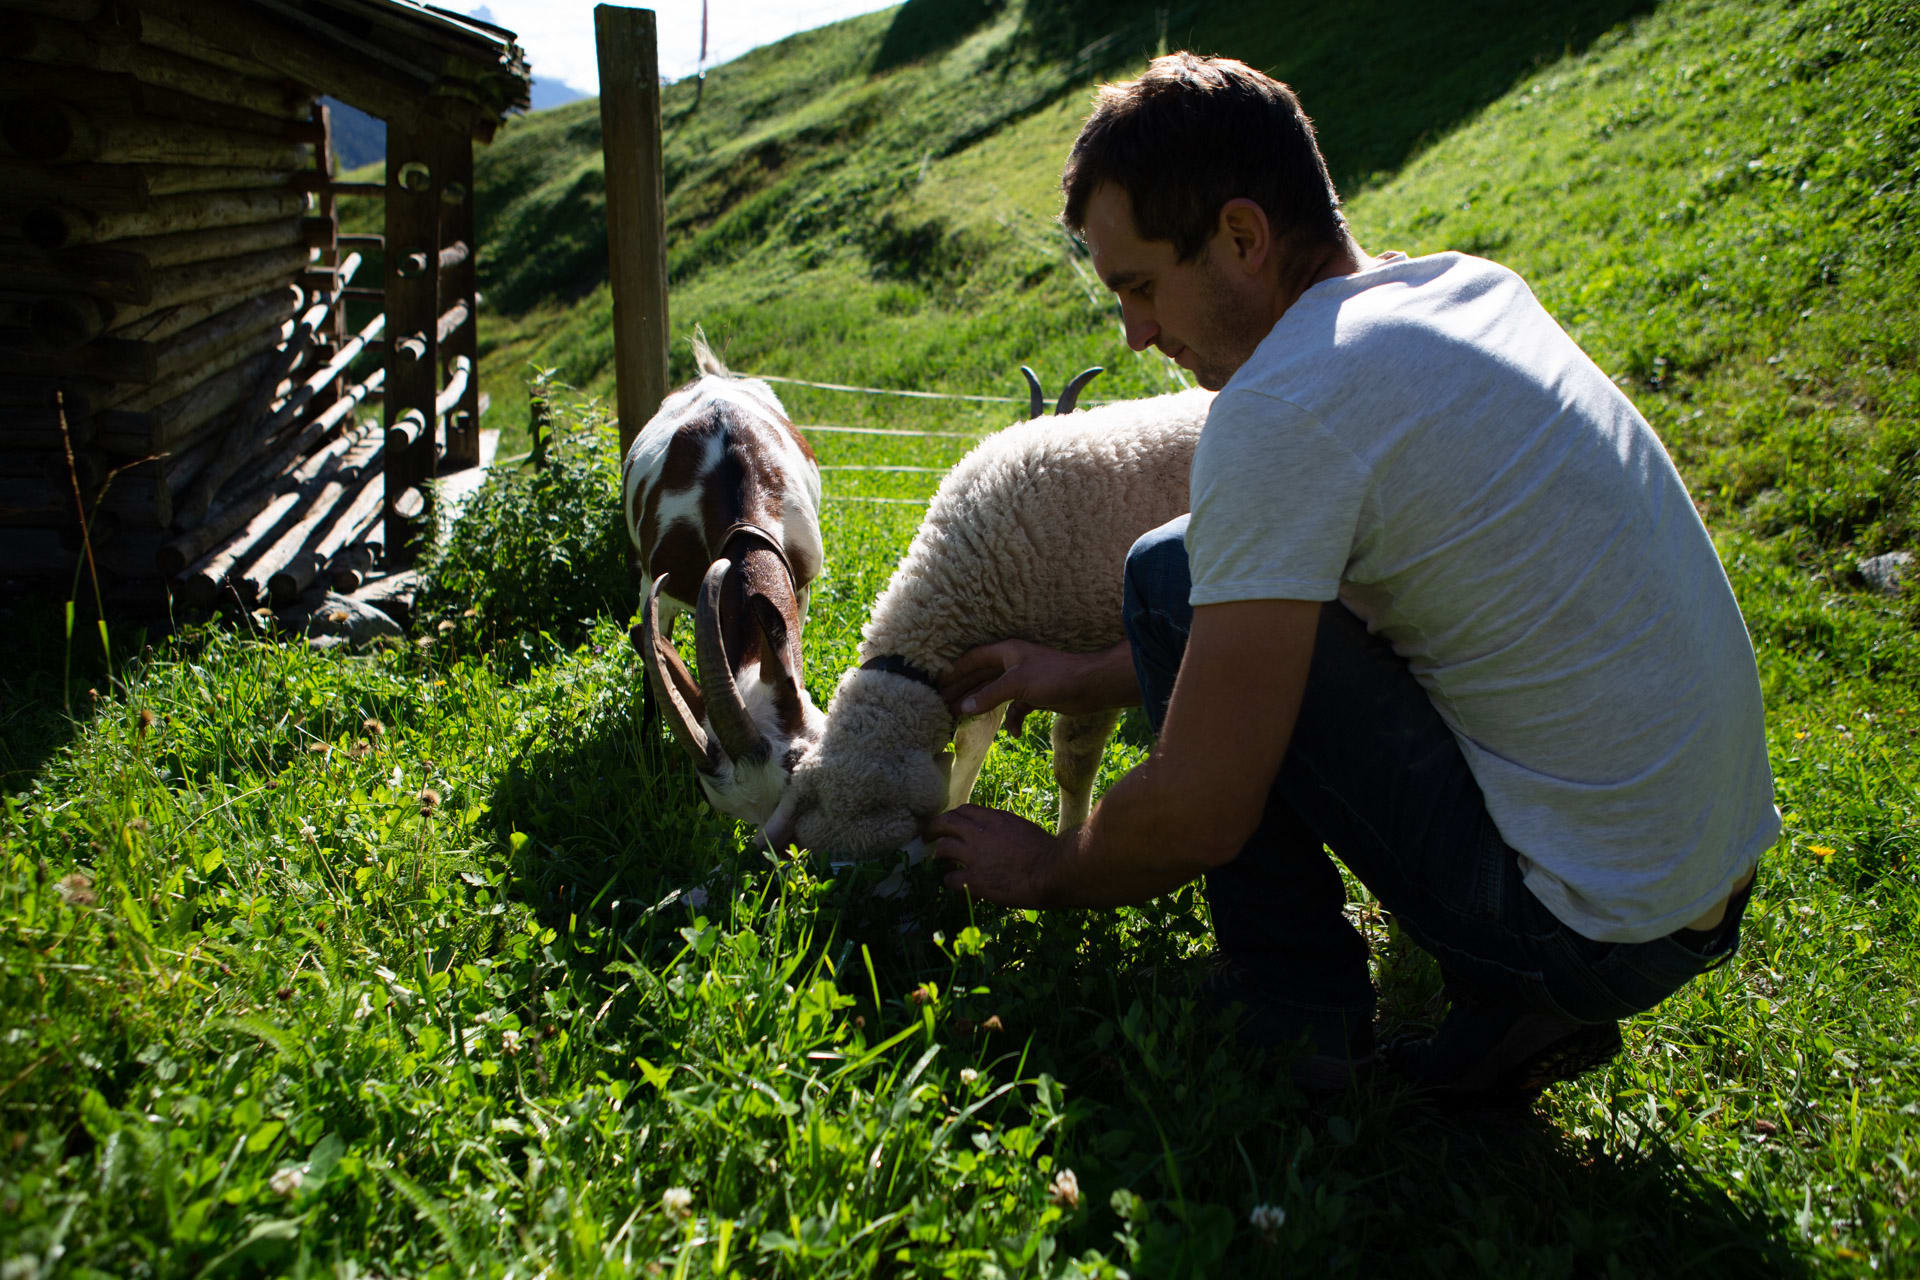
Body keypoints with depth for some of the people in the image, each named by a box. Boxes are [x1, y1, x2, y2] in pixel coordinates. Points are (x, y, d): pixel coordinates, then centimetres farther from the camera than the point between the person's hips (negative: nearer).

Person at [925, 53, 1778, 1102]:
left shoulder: (1284, 404, -21)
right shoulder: (1471, 287, 7)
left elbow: (1198, 811, -18)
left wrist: (1043, 873, 2)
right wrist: (1082, 679, 17)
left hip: (1589, 926, -9)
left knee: (1170, 579, -7)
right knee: (1268, 600, 23)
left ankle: (1298, 1030, 4)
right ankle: (1507, 1009, 15)